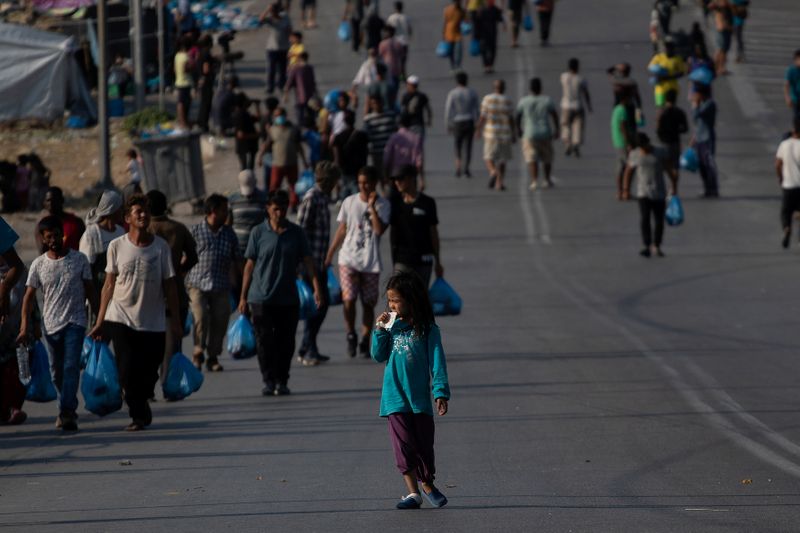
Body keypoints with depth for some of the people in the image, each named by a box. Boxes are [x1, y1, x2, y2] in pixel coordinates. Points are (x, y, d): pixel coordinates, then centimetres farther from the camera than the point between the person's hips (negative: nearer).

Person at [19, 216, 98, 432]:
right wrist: (25, 327, -6)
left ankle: (66, 412, -24)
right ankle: (69, 411, 24)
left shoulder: (79, 260, 0)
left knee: (71, 367, -16)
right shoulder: (38, 265, 2)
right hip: (51, 323, 3)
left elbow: (90, 291, 8)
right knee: (57, 371, 9)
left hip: (75, 322, -3)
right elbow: (29, 297, 3)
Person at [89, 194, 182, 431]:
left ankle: (140, 411, 27)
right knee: (127, 372, -8)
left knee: (148, 374, 3)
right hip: (121, 320, 0)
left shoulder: (161, 246, 1)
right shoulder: (117, 246, 0)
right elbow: (109, 285, 6)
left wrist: (175, 320, 4)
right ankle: (139, 415, 7)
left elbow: (169, 285, 5)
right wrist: (100, 321, 4)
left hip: (153, 322, 0)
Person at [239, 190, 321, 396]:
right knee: (265, 341, -2)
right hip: (261, 298, -1)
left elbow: (307, 260, 3)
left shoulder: (296, 233, 5)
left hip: (288, 299, 1)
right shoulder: (258, 232, 1)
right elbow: (250, 265, 4)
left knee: (285, 342, 4)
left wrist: (316, 286, -10)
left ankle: (282, 381, 14)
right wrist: (243, 297, 3)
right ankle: (269, 381, 7)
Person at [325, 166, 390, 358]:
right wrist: (329, 254, 10)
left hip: (371, 262, 0)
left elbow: (379, 229, -17)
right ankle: (351, 334, 8)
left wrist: (372, 206, -18)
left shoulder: (382, 204, -2)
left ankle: (365, 342, 17)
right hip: (348, 258, 0)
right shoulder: (350, 202, 4)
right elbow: (342, 229, 12)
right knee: (349, 299, -13)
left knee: (368, 303, 5)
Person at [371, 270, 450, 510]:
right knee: (404, 444, -3)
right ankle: (413, 492, 1)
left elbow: (437, 362, -7)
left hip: (420, 398, -2)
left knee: (424, 443, 8)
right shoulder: (392, 327, 5)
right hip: (395, 398, 2)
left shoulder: (427, 329, -6)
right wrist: (379, 331, -6)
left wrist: (441, 392, -14)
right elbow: (379, 356, 7)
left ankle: (427, 485, 28)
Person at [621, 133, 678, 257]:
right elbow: (629, 172, 11)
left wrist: (674, 186, -1)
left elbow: (670, 170, 5)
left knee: (659, 220, 3)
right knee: (644, 218, -15)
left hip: (659, 194, 1)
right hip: (643, 194, -1)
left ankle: (656, 246, 19)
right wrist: (626, 190, 9)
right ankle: (647, 246, -13)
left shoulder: (660, 154, 1)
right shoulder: (634, 155, 2)